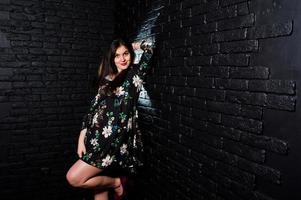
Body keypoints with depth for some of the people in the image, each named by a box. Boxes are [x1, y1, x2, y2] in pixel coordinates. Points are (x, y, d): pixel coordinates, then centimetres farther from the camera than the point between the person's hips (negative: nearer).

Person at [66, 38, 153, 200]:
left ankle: (115, 182, 10)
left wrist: (134, 46, 20)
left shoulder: (134, 75, 3)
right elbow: (93, 110, 12)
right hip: (99, 140, 5)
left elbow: (148, 50, 0)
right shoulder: (107, 80, 15)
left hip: (117, 141, -5)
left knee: (74, 178, -10)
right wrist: (82, 139, 7)